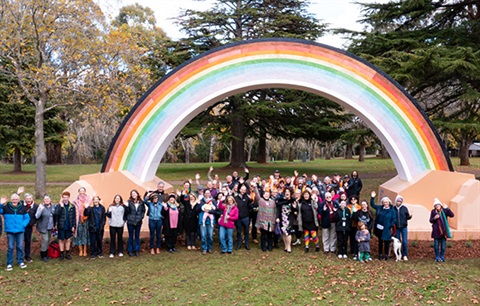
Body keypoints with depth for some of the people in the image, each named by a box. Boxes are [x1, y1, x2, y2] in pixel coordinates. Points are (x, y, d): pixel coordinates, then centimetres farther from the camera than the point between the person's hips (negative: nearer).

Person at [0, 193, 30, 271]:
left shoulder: (23, 208, 4)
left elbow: (27, 218, 8)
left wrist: (23, 225, -7)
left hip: (20, 231, 2)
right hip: (10, 231, -2)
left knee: (20, 247, 7)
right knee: (10, 247, 1)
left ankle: (20, 262, 20)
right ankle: (9, 264, 10)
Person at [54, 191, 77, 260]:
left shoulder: (72, 206, 0)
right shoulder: (58, 206, -5)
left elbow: (74, 217, 3)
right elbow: (56, 214, -22)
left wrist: (73, 226, -2)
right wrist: (61, 206, -26)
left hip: (69, 227, 2)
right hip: (61, 226, -2)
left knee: (68, 240, 11)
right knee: (61, 240, 8)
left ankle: (67, 253, 22)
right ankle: (62, 254, 19)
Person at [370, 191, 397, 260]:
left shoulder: (392, 210, -6)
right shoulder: (379, 208, 4)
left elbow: (394, 219, -5)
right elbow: (372, 204, 16)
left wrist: (390, 226, -13)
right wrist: (372, 197, 6)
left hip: (386, 229, -3)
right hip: (379, 228, 3)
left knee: (386, 242, 3)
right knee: (380, 241, 12)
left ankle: (386, 255, 15)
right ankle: (380, 254, 21)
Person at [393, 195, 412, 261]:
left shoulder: (404, 208, -3)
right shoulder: (393, 208, -4)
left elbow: (407, 217, 3)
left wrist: (410, 216, -17)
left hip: (404, 227, 0)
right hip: (396, 227, 0)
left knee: (405, 242, -1)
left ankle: (405, 255, 9)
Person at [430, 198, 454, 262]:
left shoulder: (444, 211, 0)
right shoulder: (433, 212, 0)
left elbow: (452, 215, -14)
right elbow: (431, 221, 4)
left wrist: (447, 208, -21)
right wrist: (434, 218, -17)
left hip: (444, 230, 1)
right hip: (436, 230, -1)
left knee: (443, 244, 5)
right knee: (436, 244, 1)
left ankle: (442, 257, 17)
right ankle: (437, 257, 12)